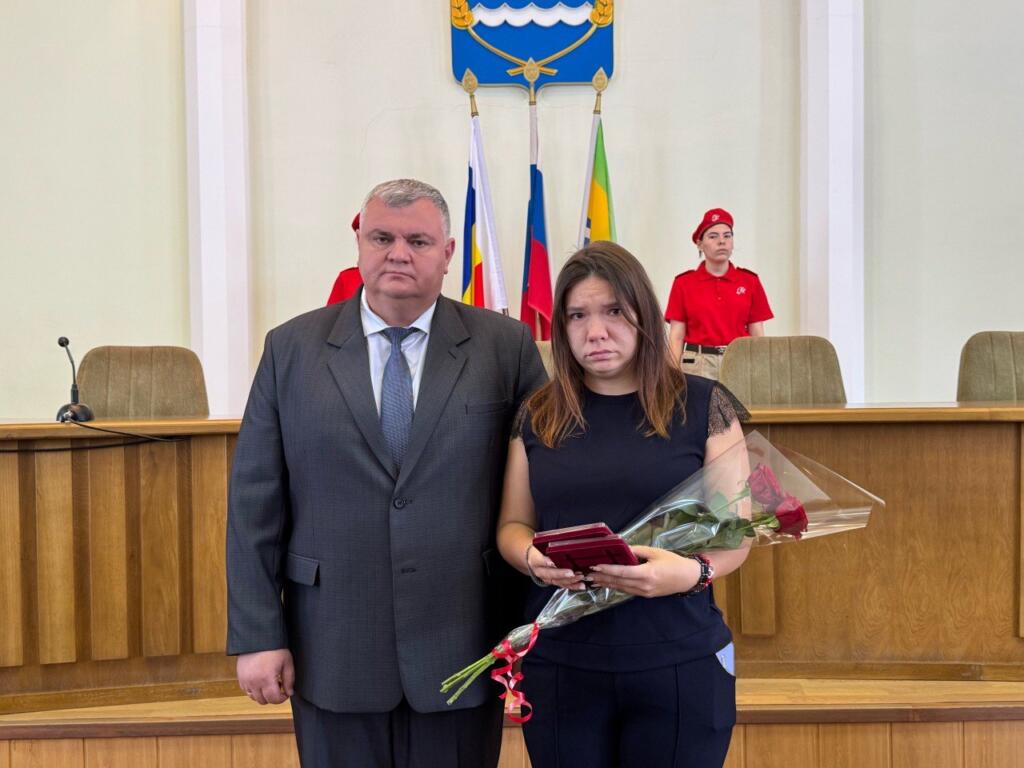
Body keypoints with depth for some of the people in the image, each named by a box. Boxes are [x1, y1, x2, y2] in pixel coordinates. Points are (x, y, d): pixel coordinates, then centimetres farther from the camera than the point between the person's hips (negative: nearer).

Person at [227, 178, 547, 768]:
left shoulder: (506, 346, -1)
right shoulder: (291, 349, 2)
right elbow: (255, 503, 1)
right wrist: (257, 636, -2)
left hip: (461, 651, 0)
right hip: (331, 651, 1)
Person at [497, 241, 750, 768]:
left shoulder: (703, 406, -1)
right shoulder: (538, 416, 6)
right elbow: (512, 525, 10)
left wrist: (692, 571, -21)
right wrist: (534, 558, -12)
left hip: (680, 662, -1)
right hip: (560, 663, 2)